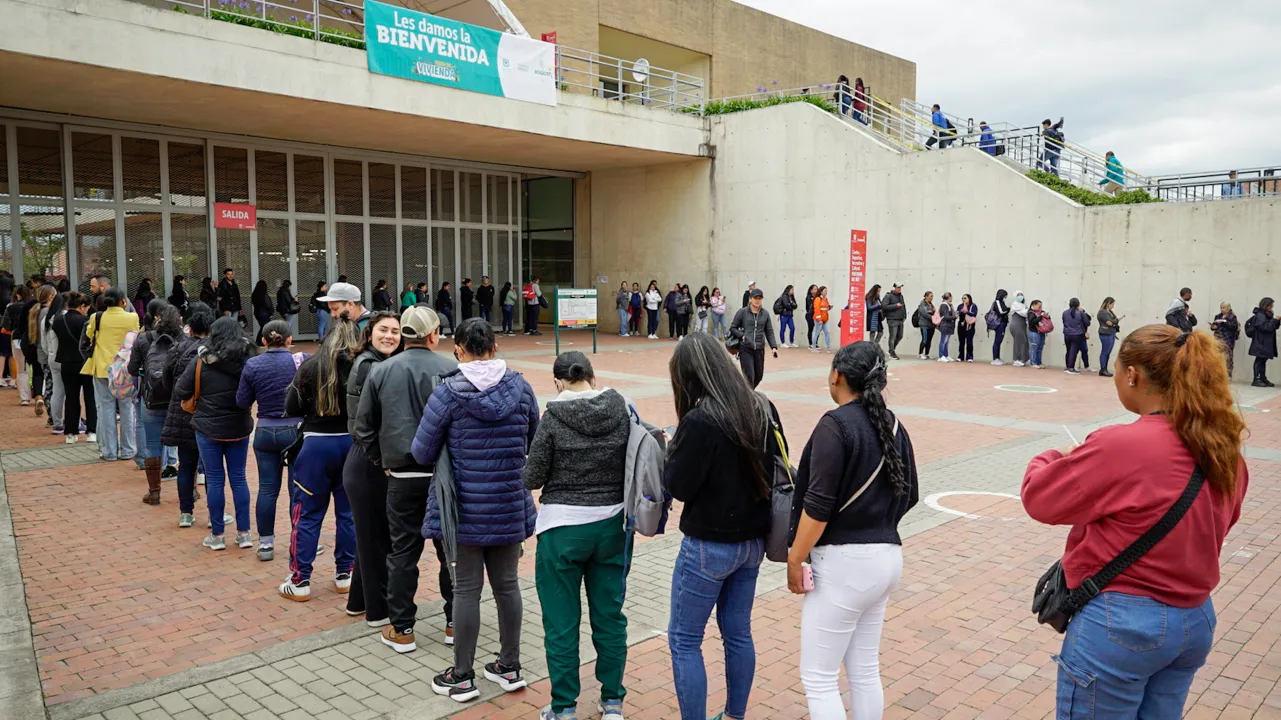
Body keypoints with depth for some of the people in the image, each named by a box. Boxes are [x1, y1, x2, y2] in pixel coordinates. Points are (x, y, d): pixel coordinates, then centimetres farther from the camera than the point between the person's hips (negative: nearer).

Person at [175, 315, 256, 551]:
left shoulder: (201, 361, -10)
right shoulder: (248, 359, -4)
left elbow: (180, 391, -6)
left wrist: (201, 395, 11)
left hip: (208, 428, -2)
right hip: (239, 427, 2)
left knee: (214, 479, 6)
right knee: (238, 478, 10)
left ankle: (217, 535, 12)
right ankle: (244, 533, 13)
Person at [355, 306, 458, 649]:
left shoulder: (380, 371, -1)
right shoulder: (452, 368, -9)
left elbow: (363, 427, 5)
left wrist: (382, 460, 15)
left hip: (402, 476, 1)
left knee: (402, 552, 11)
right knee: (452, 549, 12)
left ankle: (401, 630, 19)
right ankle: (455, 623, 23)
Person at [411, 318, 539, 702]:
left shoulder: (449, 391, -14)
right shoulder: (520, 387, -3)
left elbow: (423, 452, -8)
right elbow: (534, 443, 8)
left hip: (466, 506, -3)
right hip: (510, 504, 3)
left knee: (467, 588, 7)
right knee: (507, 583, 15)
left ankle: (462, 677, 19)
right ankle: (510, 666, 28)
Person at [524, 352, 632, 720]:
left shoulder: (553, 418, -13)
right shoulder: (622, 410, -4)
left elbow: (532, 478, -8)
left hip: (564, 527, -3)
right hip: (612, 524, 4)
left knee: (561, 622, 10)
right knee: (610, 616, 16)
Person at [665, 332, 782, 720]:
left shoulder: (700, 421, -23)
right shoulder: (762, 408, -2)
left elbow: (678, 486, -17)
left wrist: (672, 447, -1)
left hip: (710, 546, -7)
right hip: (753, 540, 7)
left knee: (684, 640, 8)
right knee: (738, 633, 20)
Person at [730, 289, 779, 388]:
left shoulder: (765, 314, 5)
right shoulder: (742, 312, -3)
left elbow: (769, 332, 7)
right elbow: (732, 328, 3)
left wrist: (774, 347, -4)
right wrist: (742, 335, -13)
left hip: (759, 349, 4)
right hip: (745, 349, -4)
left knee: (759, 375, 13)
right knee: (749, 376, -8)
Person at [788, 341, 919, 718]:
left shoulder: (835, 423, -15)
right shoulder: (893, 426, 8)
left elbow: (818, 505, -19)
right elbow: (908, 495, 14)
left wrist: (794, 559, -10)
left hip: (844, 561, -8)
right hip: (886, 557, 8)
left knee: (818, 678, 3)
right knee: (865, 671, 18)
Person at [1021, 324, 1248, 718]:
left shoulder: (1120, 446, -23)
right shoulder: (1225, 451, -1)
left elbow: (1038, 498, -13)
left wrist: (1054, 460, 8)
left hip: (1121, 623, -7)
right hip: (1196, 620, 7)